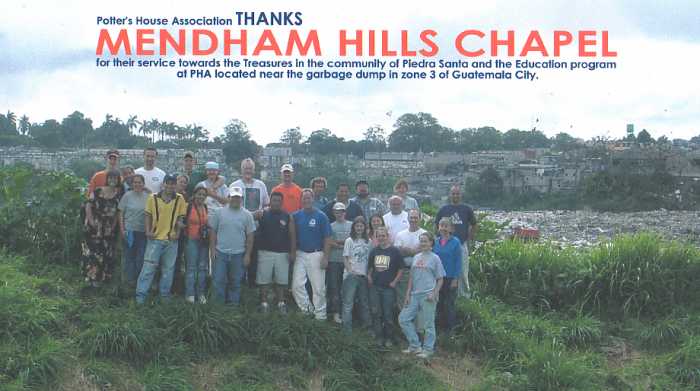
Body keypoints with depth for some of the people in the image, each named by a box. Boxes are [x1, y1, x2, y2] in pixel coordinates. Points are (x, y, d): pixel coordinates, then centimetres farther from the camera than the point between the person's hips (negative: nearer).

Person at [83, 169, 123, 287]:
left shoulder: (119, 194, 1)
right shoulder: (98, 191, -3)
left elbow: (118, 212, 2)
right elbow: (88, 206, -3)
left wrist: (113, 226, -5)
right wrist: (91, 221, -10)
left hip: (109, 230, 2)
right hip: (94, 228, -2)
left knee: (107, 254, 5)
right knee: (92, 251, -2)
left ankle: (102, 277, 18)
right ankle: (92, 276, 8)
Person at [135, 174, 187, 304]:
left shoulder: (180, 199, 0)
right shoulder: (153, 198, -1)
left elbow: (180, 218, 5)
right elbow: (148, 216, 6)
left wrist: (178, 233, -6)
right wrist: (148, 231, -6)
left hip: (171, 239, 1)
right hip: (155, 238, -1)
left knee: (168, 269, 10)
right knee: (148, 267, -3)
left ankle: (165, 295, 22)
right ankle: (141, 295, 2)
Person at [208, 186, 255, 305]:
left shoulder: (247, 215, 1)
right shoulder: (219, 212, 1)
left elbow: (250, 236, 2)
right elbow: (213, 232, 5)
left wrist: (247, 254, -2)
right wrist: (212, 249, -1)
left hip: (238, 255, 0)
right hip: (220, 253, 0)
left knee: (235, 283, 8)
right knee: (219, 281, 2)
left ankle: (233, 304, 19)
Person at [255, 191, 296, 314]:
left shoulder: (288, 217, 5)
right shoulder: (262, 214, 3)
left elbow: (292, 236, 4)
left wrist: (293, 252, -2)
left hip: (283, 253, 1)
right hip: (265, 252, -1)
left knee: (281, 280, 5)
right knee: (263, 279, 1)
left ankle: (281, 303, 14)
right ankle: (264, 302, 9)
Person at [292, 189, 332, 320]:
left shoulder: (321, 216, -4)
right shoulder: (296, 216, 4)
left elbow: (327, 238, -4)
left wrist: (325, 257, -7)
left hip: (316, 254, -3)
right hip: (300, 254, 3)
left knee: (318, 287, 1)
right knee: (297, 285, -2)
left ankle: (320, 315, 12)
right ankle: (307, 309, 15)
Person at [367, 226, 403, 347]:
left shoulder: (394, 251, -3)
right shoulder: (374, 251, 9)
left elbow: (401, 269, -1)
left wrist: (394, 282, -8)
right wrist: (369, 276, 5)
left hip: (388, 288, -4)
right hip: (375, 287, 4)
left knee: (388, 315, 0)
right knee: (376, 314, 6)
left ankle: (388, 338, 13)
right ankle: (379, 338, 15)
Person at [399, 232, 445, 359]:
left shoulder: (435, 258, 0)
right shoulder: (416, 257, 14)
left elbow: (440, 279, 0)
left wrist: (434, 294, -13)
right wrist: (407, 294, 10)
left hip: (428, 296, -6)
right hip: (415, 295, 6)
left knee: (428, 324, 0)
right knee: (403, 319, 3)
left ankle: (428, 349, 12)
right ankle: (415, 345, 13)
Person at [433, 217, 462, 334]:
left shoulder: (455, 242, -8)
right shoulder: (435, 242, 4)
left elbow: (458, 262, -7)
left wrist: (455, 279, -10)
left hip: (450, 278, -4)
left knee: (449, 304, -1)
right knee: (439, 304, 11)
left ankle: (451, 329, 11)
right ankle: (442, 327, 23)